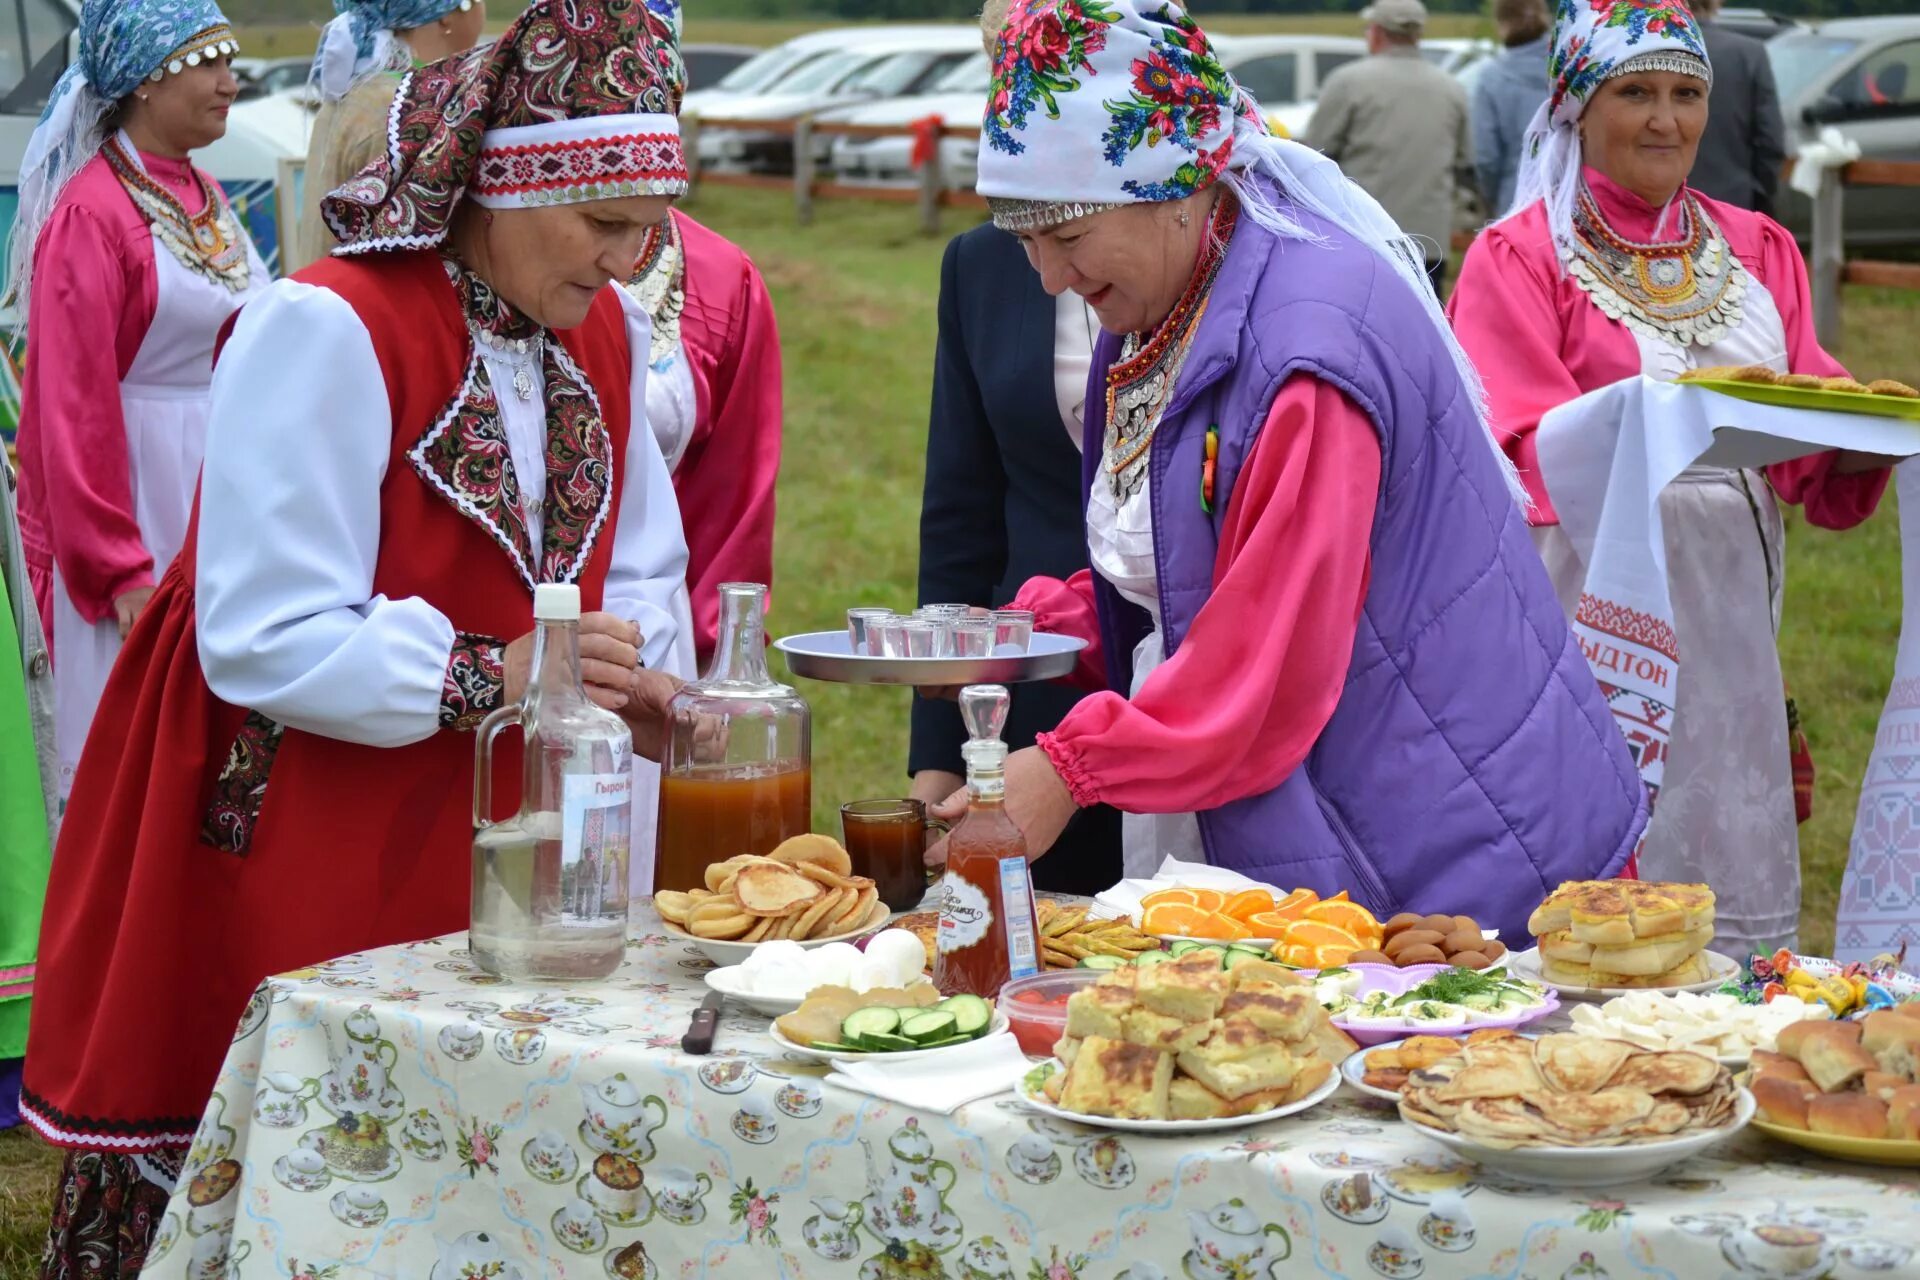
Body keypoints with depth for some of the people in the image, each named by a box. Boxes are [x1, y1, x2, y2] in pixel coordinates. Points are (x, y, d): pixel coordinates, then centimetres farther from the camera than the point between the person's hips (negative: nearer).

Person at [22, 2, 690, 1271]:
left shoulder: (608, 334, 7)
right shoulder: (327, 332, -15)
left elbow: (638, 573, 17)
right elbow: (264, 641, -19)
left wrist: (631, 683, -4)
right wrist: (485, 675, -25)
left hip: (482, 846, 6)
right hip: (300, 845, -6)